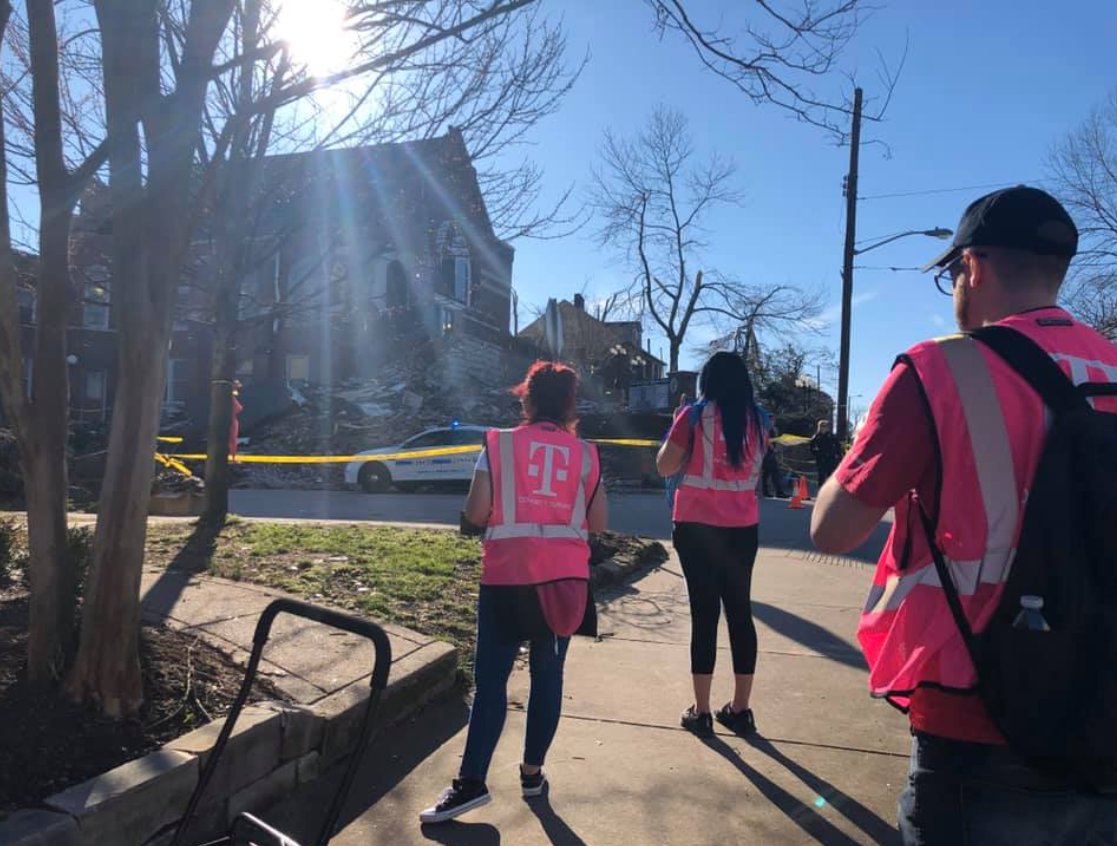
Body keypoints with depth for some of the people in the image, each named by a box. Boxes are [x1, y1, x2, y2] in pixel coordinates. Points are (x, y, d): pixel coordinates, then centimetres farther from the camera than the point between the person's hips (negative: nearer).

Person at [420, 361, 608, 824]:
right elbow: (598, 522, 6)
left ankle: (471, 782, 2)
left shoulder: (499, 443, -1)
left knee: (491, 678, 3)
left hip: (507, 577, -2)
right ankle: (532, 772, 23)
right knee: (548, 675, 13)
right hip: (564, 577, 2)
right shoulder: (585, 454, 5)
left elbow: (475, 513, -6)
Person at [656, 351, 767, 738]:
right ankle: (740, 709, 19)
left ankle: (701, 712, 9)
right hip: (742, 527, 4)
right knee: (740, 611, 10)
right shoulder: (757, 419, 6)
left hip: (698, 526, -3)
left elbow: (665, 466, -4)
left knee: (704, 612, 1)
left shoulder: (695, 415, -7)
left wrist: (677, 428, 10)